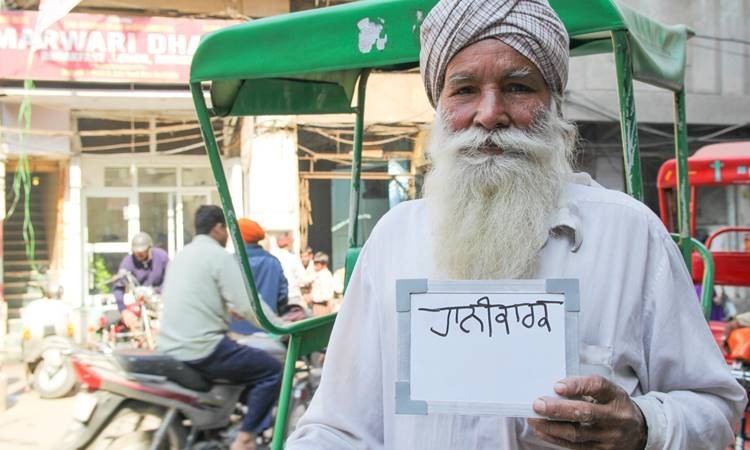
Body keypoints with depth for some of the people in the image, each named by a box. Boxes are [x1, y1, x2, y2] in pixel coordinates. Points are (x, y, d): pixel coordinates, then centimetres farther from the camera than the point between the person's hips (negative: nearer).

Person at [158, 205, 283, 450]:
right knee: (272, 370, 0)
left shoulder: (181, 255, 16)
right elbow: (249, 305, -16)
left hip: (170, 347, 9)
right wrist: (283, 328, -6)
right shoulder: (220, 256, -10)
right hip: (201, 349, -9)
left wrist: (226, 310, 42)